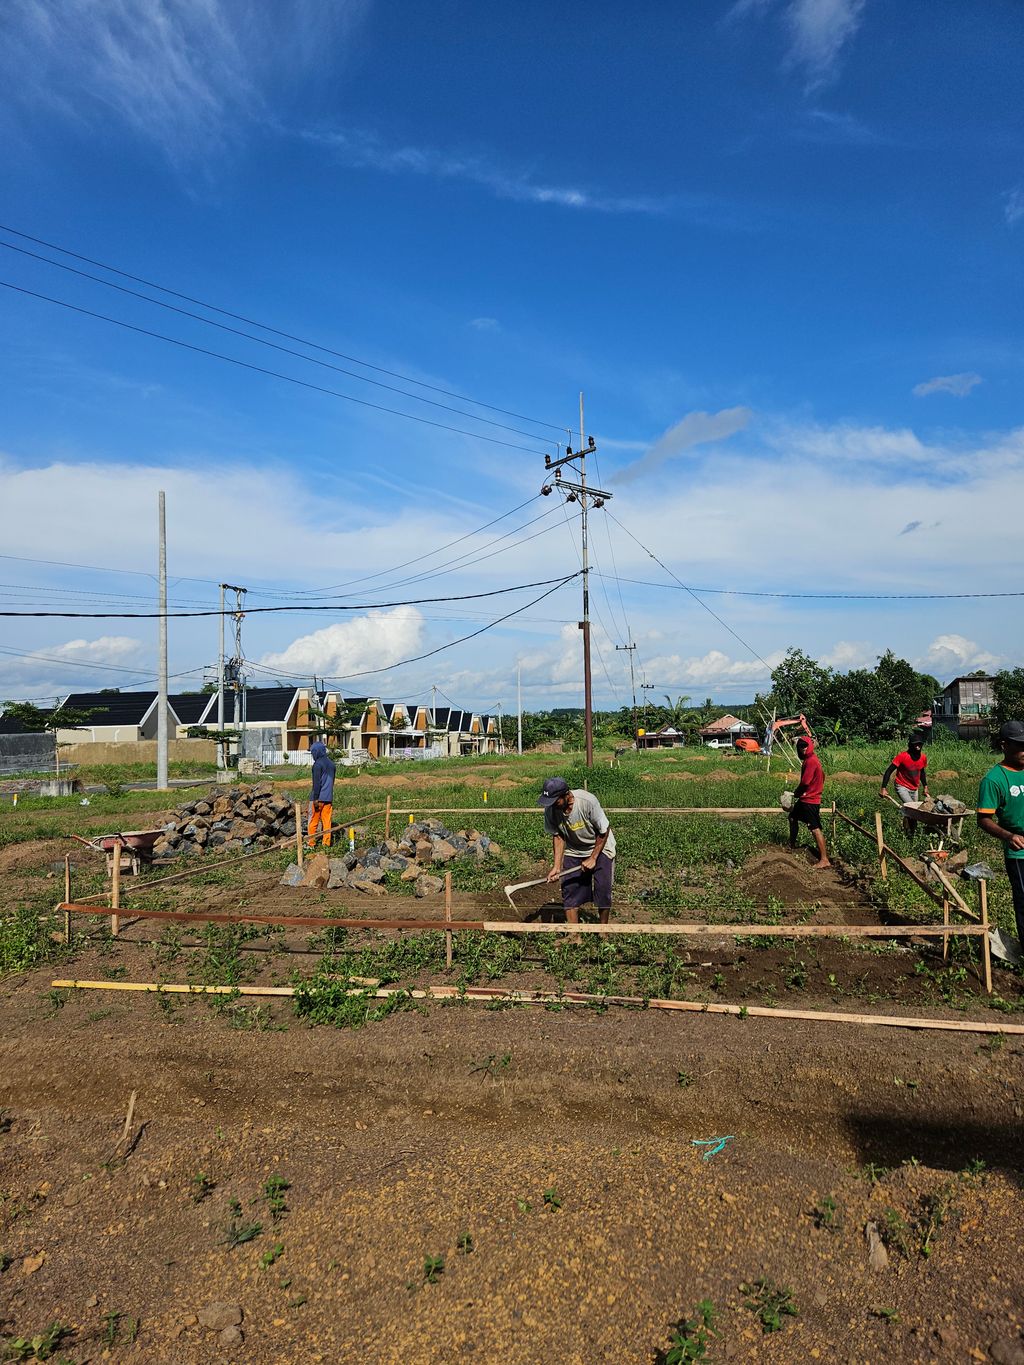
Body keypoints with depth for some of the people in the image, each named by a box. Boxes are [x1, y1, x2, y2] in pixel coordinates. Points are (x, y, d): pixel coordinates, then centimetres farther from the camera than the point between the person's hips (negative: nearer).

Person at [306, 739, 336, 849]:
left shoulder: (318, 764, -12)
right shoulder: (331, 763, 12)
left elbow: (317, 782, -17)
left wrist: (315, 799, -16)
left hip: (319, 798, -7)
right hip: (329, 798, 7)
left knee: (313, 821, 3)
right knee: (327, 821, 8)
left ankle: (310, 843, 7)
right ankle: (327, 843, 9)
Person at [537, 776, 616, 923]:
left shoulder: (588, 801, -33)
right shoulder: (550, 809, -22)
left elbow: (604, 831, -19)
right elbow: (557, 836, -8)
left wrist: (593, 858, -15)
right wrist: (556, 866, -15)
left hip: (600, 848, -3)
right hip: (573, 851, 3)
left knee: (603, 889, -6)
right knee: (569, 889, -2)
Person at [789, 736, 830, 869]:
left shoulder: (811, 761, -21)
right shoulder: (812, 759, 10)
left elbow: (805, 782, -25)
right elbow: (822, 776, 18)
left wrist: (796, 794, -7)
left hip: (810, 800, -11)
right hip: (805, 798, 11)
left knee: (815, 829, -11)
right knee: (793, 817, 25)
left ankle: (824, 860, -11)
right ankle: (792, 844, 40)